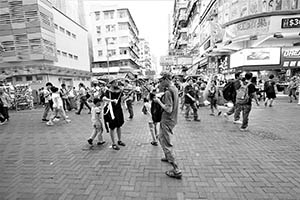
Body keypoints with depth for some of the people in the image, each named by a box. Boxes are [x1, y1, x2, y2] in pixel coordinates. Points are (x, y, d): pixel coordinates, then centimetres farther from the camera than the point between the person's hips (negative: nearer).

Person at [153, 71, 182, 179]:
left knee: (166, 144, 0)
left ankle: (176, 170, 9)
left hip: (167, 121, -10)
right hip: (170, 120, 10)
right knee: (161, 138, 28)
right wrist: (162, 89, 2)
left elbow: (168, 109, -27)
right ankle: (168, 157, 46)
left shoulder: (168, 92, -22)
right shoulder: (174, 88, 7)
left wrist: (158, 101, -17)